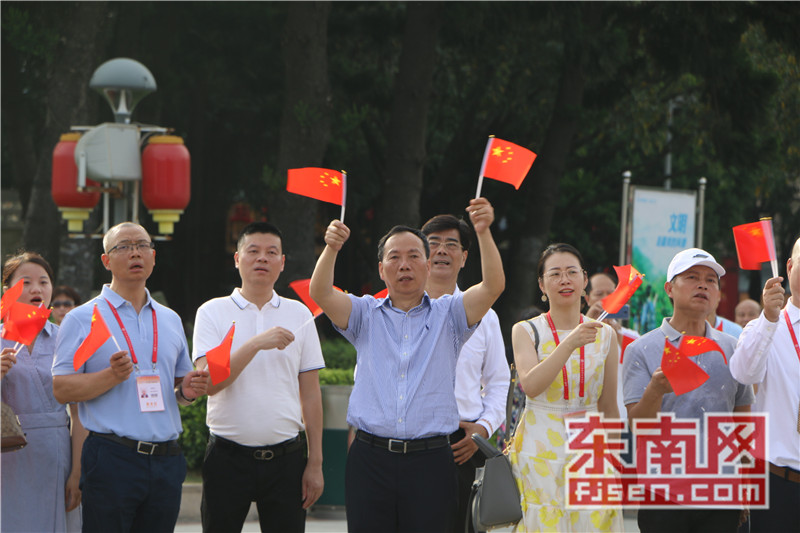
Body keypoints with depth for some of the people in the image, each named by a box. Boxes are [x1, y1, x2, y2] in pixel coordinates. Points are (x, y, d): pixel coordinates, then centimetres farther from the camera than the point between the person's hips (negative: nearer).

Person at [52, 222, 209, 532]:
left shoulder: (170, 320, 18)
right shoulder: (82, 319, 2)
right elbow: (61, 389, -3)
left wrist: (187, 390, 2)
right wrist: (111, 376, -18)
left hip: (166, 459, 5)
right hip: (111, 458, -5)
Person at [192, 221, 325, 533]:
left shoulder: (299, 315, 9)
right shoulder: (212, 313, 2)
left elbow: (310, 392, 9)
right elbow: (210, 382, -10)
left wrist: (315, 462, 4)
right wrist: (257, 343, -19)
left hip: (286, 458, 2)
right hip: (228, 457, -1)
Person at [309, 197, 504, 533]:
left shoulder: (448, 314, 10)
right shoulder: (365, 314, 13)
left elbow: (494, 286, -5)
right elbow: (320, 293, -4)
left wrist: (483, 232, -21)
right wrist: (331, 249, -23)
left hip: (430, 462, -1)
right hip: (370, 458, 1)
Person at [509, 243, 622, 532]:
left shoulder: (605, 335, 8)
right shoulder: (526, 331, 1)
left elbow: (609, 407, 12)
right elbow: (531, 385, -17)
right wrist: (571, 343, -25)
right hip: (540, 451, -2)